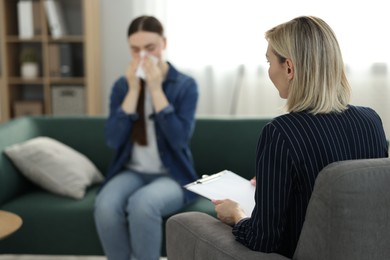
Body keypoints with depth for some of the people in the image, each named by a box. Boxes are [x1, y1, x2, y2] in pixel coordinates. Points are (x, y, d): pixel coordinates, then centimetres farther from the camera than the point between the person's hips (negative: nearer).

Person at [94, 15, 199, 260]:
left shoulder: (186, 85, -5)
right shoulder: (122, 85, 3)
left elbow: (179, 139, -17)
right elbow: (113, 140, -8)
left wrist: (156, 88, -18)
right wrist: (134, 90, -13)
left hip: (172, 175, -2)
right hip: (132, 172, 3)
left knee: (142, 203, -35)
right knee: (105, 205, -29)